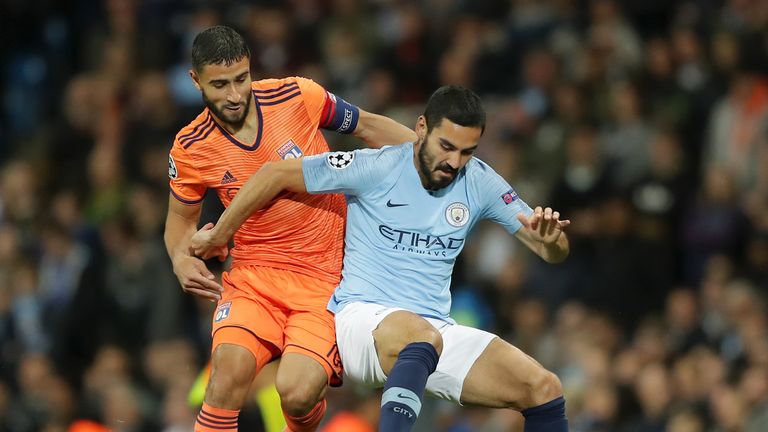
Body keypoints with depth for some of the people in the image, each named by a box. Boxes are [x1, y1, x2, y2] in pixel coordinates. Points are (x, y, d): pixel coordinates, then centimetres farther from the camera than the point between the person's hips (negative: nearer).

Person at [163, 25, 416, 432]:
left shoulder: (298, 97, -7)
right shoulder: (190, 150, -3)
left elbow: (369, 127, 10)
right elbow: (181, 217, 15)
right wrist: (182, 261, -5)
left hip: (325, 278, -1)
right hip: (253, 276, 1)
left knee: (296, 393, -20)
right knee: (231, 364, -30)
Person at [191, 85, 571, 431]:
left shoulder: (479, 182, 5)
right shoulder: (376, 168, -7)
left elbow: (553, 253, 8)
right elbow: (276, 174, -2)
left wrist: (550, 238, -17)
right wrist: (219, 235, 5)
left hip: (436, 328, 5)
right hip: (363, 316, -5)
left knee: (544, 389, -13)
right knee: (423, 337, -42)